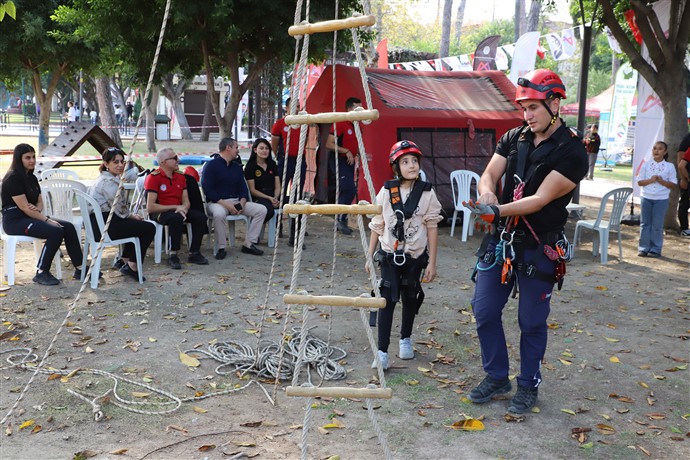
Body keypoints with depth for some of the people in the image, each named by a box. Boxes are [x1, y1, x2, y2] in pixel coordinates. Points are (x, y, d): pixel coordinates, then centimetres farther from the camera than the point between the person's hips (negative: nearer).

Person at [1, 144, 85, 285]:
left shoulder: (32, 178, 14)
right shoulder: (13, 178, -14)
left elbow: (40, 202, 15)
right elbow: (24, 207, -18)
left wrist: (37, 209, -10)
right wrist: (47, 220, -17)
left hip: (30, 217, 9)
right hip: (15, 220, -9)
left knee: (68, 227, -9)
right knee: (56, 232, -27)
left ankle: (80, 269, -9)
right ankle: (41, 273, -16)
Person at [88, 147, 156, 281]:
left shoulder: (104, 178, 17)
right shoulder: (109, 182, -16)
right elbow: (120, 211, -14)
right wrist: (132, 216, 4)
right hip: (105, 225, -11)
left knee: (136, 225, 30)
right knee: (149, 228, -5)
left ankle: (124, 261, 28)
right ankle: (132, 267, 0)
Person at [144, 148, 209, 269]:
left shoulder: (180, 176, 8)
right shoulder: (153, 178, -12)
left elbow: (186, 201, 9)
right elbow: (150, 207, -19)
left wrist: (183, 208, -17)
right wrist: (175, 207, -18)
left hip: (179, 210, 6)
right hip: (159, 212, -6)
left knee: (200, 217, -16)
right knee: (177, 218, -36)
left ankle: (194, 253, -7)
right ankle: (173, 256, -25)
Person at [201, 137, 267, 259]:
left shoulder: (237, 166, 18)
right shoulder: (211, 165, -4)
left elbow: (243, 187, 14)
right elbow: (207, 189, -13)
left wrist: (242, 203, -8)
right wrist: (226, 204, -21)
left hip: (236, 202, 7)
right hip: (216, 202, -6)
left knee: (261, 210, -10)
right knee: (219, 213, -41)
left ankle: (249, 244, -8)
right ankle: (221, 248, -24)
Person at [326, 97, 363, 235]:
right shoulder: (340, 124, -14)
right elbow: (329, 144, -18)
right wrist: (346, 151, -22)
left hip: (349, 162, 8)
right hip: (338, 161, -8)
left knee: (346, 191, 10)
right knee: (350, 190, -18)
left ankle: (341, 223, 19)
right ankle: (341, 220, -5)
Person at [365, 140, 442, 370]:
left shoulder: (427, 193, -7)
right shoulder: (386, 191, -5)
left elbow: (432, 228, -3)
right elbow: (377, 225, 2)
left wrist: (432, 263, -4)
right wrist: (370, 256, 4)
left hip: (415, 256, 1)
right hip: (390, 255, -1)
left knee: (410, 299, 15)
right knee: (387, 300, -6)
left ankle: (405, 339, 37)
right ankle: (382, 351, -2)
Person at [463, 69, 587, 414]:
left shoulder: (572, 153, -14)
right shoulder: (513, 138, 4)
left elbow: (541, 199, -21)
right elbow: (490, 174, -2)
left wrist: (496, 211, -32)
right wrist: (487, 193, -26)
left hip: (539, 247, -5)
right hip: (500, 240, 5)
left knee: (531, 321, 6)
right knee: (484, 310, 9)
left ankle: (528, 386, 26)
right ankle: (496, 377, 27)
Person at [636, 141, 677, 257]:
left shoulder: (669, 167, -2)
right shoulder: (646, 165, 1)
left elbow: (673, 184, 0)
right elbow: (640, 182, 0)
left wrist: (661, 181, -17)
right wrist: (651, 180, -17)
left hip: (661, 199, -2)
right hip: (646, 198, 2)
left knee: (657, 225, 3)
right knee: (645, 224, 6)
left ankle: (655, 249, 12)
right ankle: (643, 248, 14)